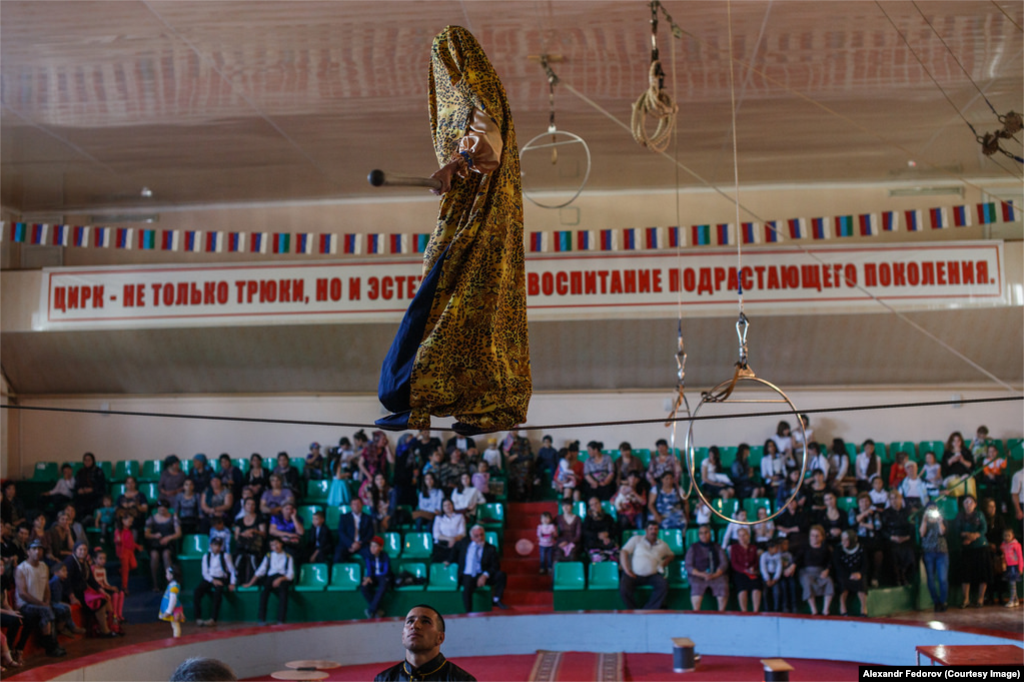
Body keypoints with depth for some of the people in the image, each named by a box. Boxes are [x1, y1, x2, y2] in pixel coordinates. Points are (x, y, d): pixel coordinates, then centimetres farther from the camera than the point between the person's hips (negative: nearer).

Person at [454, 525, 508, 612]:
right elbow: (456, 549, 30)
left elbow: (495, 566, -9)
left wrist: (485, 576, -24)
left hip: (483, 576, 1)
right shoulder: (465, 542, 7)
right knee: (467, 588, -35)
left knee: (501, 574, -23)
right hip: (467, 575, -1)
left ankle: (496, 600, -6)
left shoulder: (490, 549, 0)